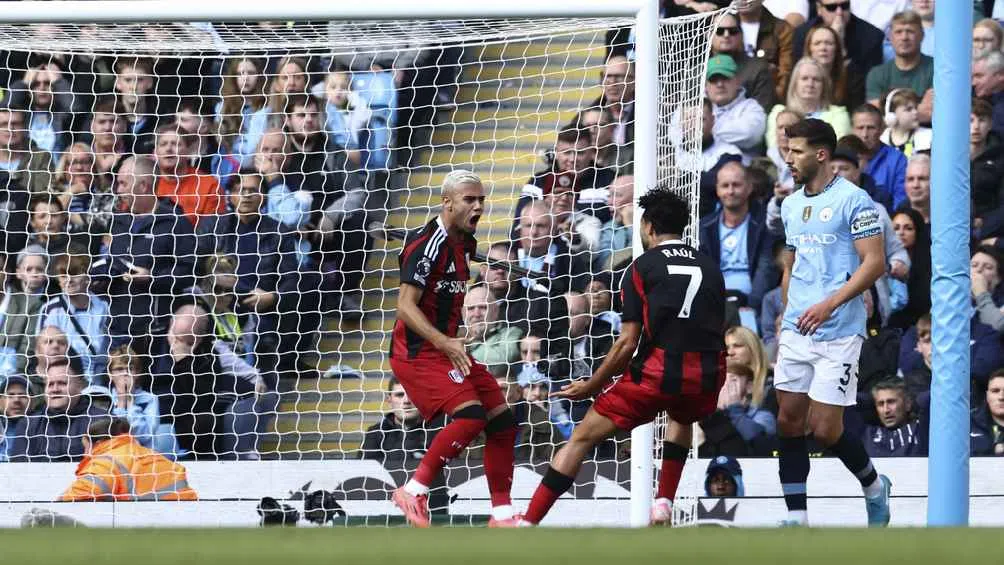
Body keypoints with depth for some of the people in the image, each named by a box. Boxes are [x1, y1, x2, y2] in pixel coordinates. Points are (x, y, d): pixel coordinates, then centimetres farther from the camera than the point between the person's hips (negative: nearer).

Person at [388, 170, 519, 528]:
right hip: (416, 352, -9)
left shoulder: (465, 243, 12)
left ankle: (502, 515, 11)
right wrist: (443, 343, -33)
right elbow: (406, 306, -22)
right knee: (471, 415, -25)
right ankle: (414, 491, -14)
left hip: (447, 348, 9)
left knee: (502, 419, 3)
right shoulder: (428, 245, -17)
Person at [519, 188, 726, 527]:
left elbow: (627, 343, -1)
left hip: (657, 372, -4)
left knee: (583, 438, 5)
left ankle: (527, 526, -1)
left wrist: (591, 387, 9)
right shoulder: (710, 269, 16)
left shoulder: (643, 267, 4)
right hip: (706, 378, 4)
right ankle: (663, 505, 27)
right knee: (681, 418, 40)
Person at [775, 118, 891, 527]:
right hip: (796, 333, 7)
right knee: (789, 422, 2)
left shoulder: (853, 200, -9)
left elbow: (875, 263, -13)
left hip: (837, 334, -7)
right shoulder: (791, 205, 15)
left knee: (826, 430, -7)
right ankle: (796, 518, 6)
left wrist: (828, 305, -20)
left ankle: (875, 487, 19)